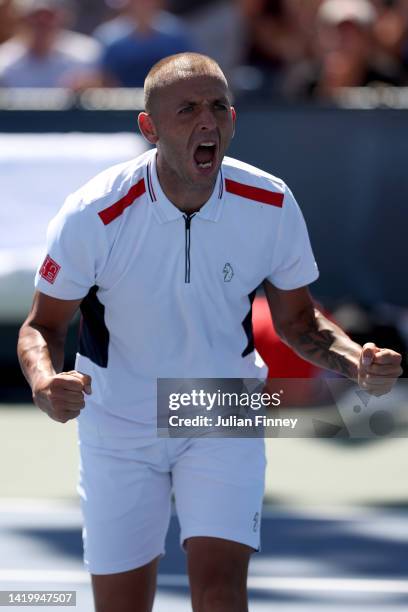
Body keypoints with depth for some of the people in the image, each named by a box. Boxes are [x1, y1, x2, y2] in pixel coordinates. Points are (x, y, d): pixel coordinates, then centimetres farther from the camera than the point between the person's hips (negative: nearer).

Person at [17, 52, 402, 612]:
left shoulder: (271, 205, -14)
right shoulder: (92, 215, -21)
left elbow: (296, 320, 1)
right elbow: (43, 325, -9)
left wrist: (357, 362, -19)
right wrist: (45, 384, -32)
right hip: (119, 428, -1)